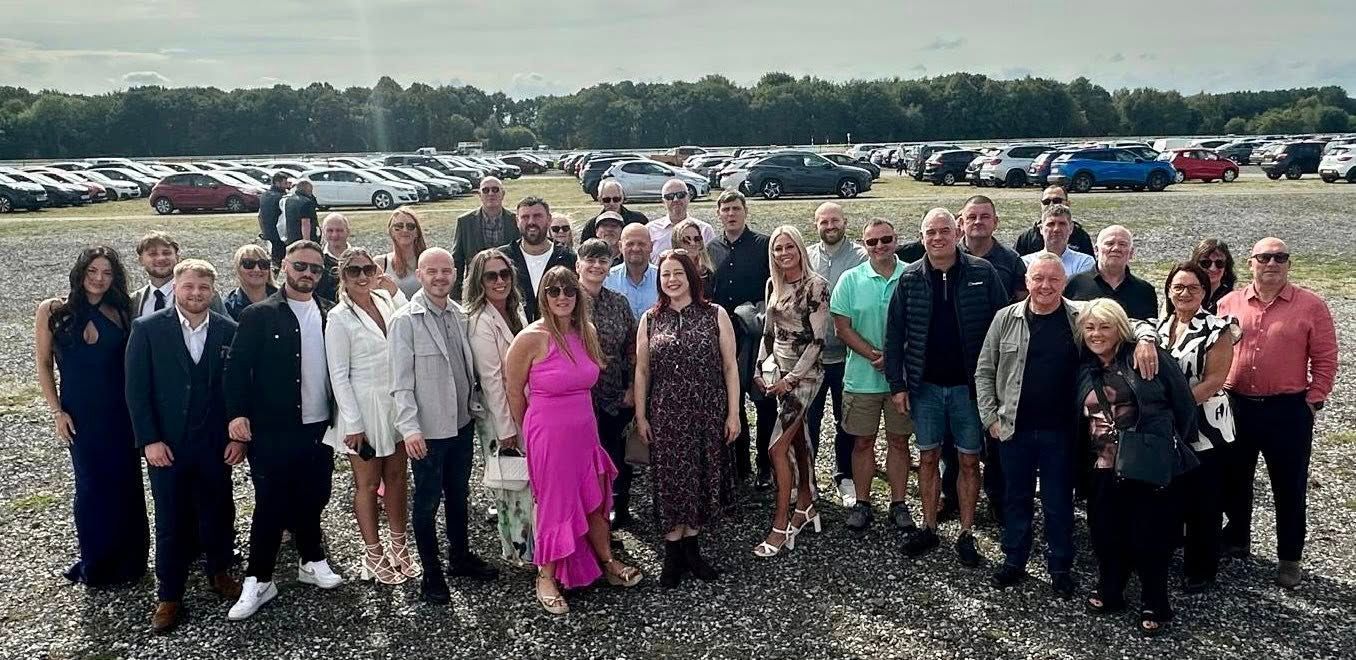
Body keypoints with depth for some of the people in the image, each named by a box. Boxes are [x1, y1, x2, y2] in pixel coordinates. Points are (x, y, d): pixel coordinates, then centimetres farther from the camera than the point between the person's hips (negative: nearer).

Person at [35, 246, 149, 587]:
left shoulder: (120, 313, 0)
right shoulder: (52, 311, -2)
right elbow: (44, 365, 2)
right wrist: (56, 411, -4)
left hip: (121, 413, 1)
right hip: (80, 415, -1)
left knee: (126, 483, 6)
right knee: (91, 485, 9)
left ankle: (128, 558, 23)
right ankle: (96, 562, 26)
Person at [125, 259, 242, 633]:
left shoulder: (229, 331, 0)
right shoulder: (147, 329, -5)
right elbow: (136, 389, -5)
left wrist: (240, 436, -2)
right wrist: (149, 440, -10)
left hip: (216, 445, 2)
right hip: (166, 445, -1)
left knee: (219, 513, 13)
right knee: (170, 522, 7)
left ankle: (219, 572, 34)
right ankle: (168, 595, 20)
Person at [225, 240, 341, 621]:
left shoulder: (331, 315, 6)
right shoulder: (259, 315, -4)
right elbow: (237, 368, -7)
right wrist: (237, 414, -17)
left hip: (320, 427, 3)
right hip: (274, 430, -3)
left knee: (312, 500, 14)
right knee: (270, 505, 3)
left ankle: (312, 562, 32)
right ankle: (258, 582, 14)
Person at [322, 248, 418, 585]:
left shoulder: (386, 301, 4)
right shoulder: (340, 317, -11)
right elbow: (339, 375, -12)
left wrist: (395, 289, -7)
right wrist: (353, 424, -14)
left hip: (395, 405, 5)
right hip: (363, 409, -5)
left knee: (396, 477, 14)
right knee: (368, 484, 9)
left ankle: (399, 547, 28)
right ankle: (374, 554, 23)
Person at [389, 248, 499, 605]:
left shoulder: (460, 315, 4)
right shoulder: (405, 321, -13)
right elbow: (401, 380, -15)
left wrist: (474, 405, 7)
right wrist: (409, 428, -21)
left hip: (462, 423, 6)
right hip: (428, 429, -6)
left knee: (458, 494, 21)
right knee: (428, 502, 8)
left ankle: (460, 556, 38)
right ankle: (431, 574, 22)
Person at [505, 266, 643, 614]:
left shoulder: (587, 331, 2)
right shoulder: (531, 338, -16)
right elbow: (514, 392, -6)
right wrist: (530, 430, 5)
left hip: (585, 429, 5)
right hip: (549, 433, -5)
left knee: (594, 499, 16)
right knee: (554, 503, 7)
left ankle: (608, 563, 35)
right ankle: (546, 577, 26)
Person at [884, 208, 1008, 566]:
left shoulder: (983, 274, -6)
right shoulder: (910, 278, -1)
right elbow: (894, 335, 2)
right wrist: (897, 385, -3)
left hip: (968, 385, -2)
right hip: (925, 386, 2)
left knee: (969, 461, 7)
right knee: (928, 458, 12)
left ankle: (966, 534, 20)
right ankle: (928, 528, 25)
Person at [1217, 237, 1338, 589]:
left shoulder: (1311, 306, -4)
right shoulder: (1229, 303, 3)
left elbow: (1325, 359, -3)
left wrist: (1313, 401, -6)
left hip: (1288, 410, -3)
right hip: (1234, 406, 3)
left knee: (1289, 487, 8)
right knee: (1233, 480, 16)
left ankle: (1290, 558, 22)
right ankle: (1236, 539, 36)